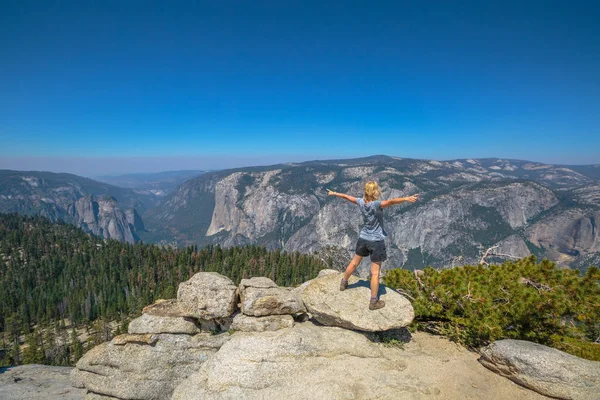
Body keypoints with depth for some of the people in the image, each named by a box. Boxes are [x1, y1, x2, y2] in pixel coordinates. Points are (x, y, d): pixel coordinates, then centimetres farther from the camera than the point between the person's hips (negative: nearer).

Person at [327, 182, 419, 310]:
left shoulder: (361, 202, -5)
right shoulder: (377, 204, -23)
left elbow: (346, 196, 11)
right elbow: (390, 202, -42)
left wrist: (334, 193, 27)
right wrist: (406, 199, -54)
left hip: (363, 238, 6)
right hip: (376, 241, -6)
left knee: (354, 262, 26)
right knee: (375, 272, 3)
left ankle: (343, 283, 46)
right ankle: (374, 302, 12)